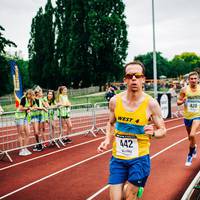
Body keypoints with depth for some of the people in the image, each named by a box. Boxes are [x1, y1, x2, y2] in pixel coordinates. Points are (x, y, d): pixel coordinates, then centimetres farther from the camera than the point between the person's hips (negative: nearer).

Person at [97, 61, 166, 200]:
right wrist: (107, 140, -3)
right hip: (117, 157, 3)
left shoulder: (151, 103, -12)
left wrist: (153, 132, -23)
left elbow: (163, 130, -3)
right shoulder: (115, 101, -5)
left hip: (139, 158, -2)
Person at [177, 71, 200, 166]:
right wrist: (183, 101, -22)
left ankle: (190, 155, -1)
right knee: (190, 136, 19)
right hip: (187, 116, 2)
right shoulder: (184, 89, -8)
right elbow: (178, 102, -2)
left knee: (192, 135, -20)